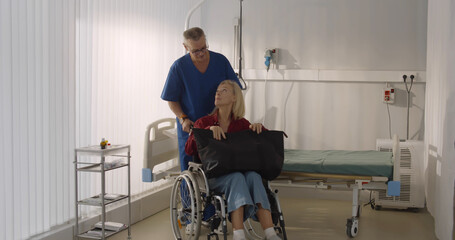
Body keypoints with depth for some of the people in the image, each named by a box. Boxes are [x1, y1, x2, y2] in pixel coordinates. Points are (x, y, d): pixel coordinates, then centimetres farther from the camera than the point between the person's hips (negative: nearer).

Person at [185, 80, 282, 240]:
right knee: (236, 177, -35)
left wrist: (259, 127, -4)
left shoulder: (241, 124, 15)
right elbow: (189, 149, -5)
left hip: (239, 170, 2)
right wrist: (209, 129, -17)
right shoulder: (204, 122, 11)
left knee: (253, 176, -33)